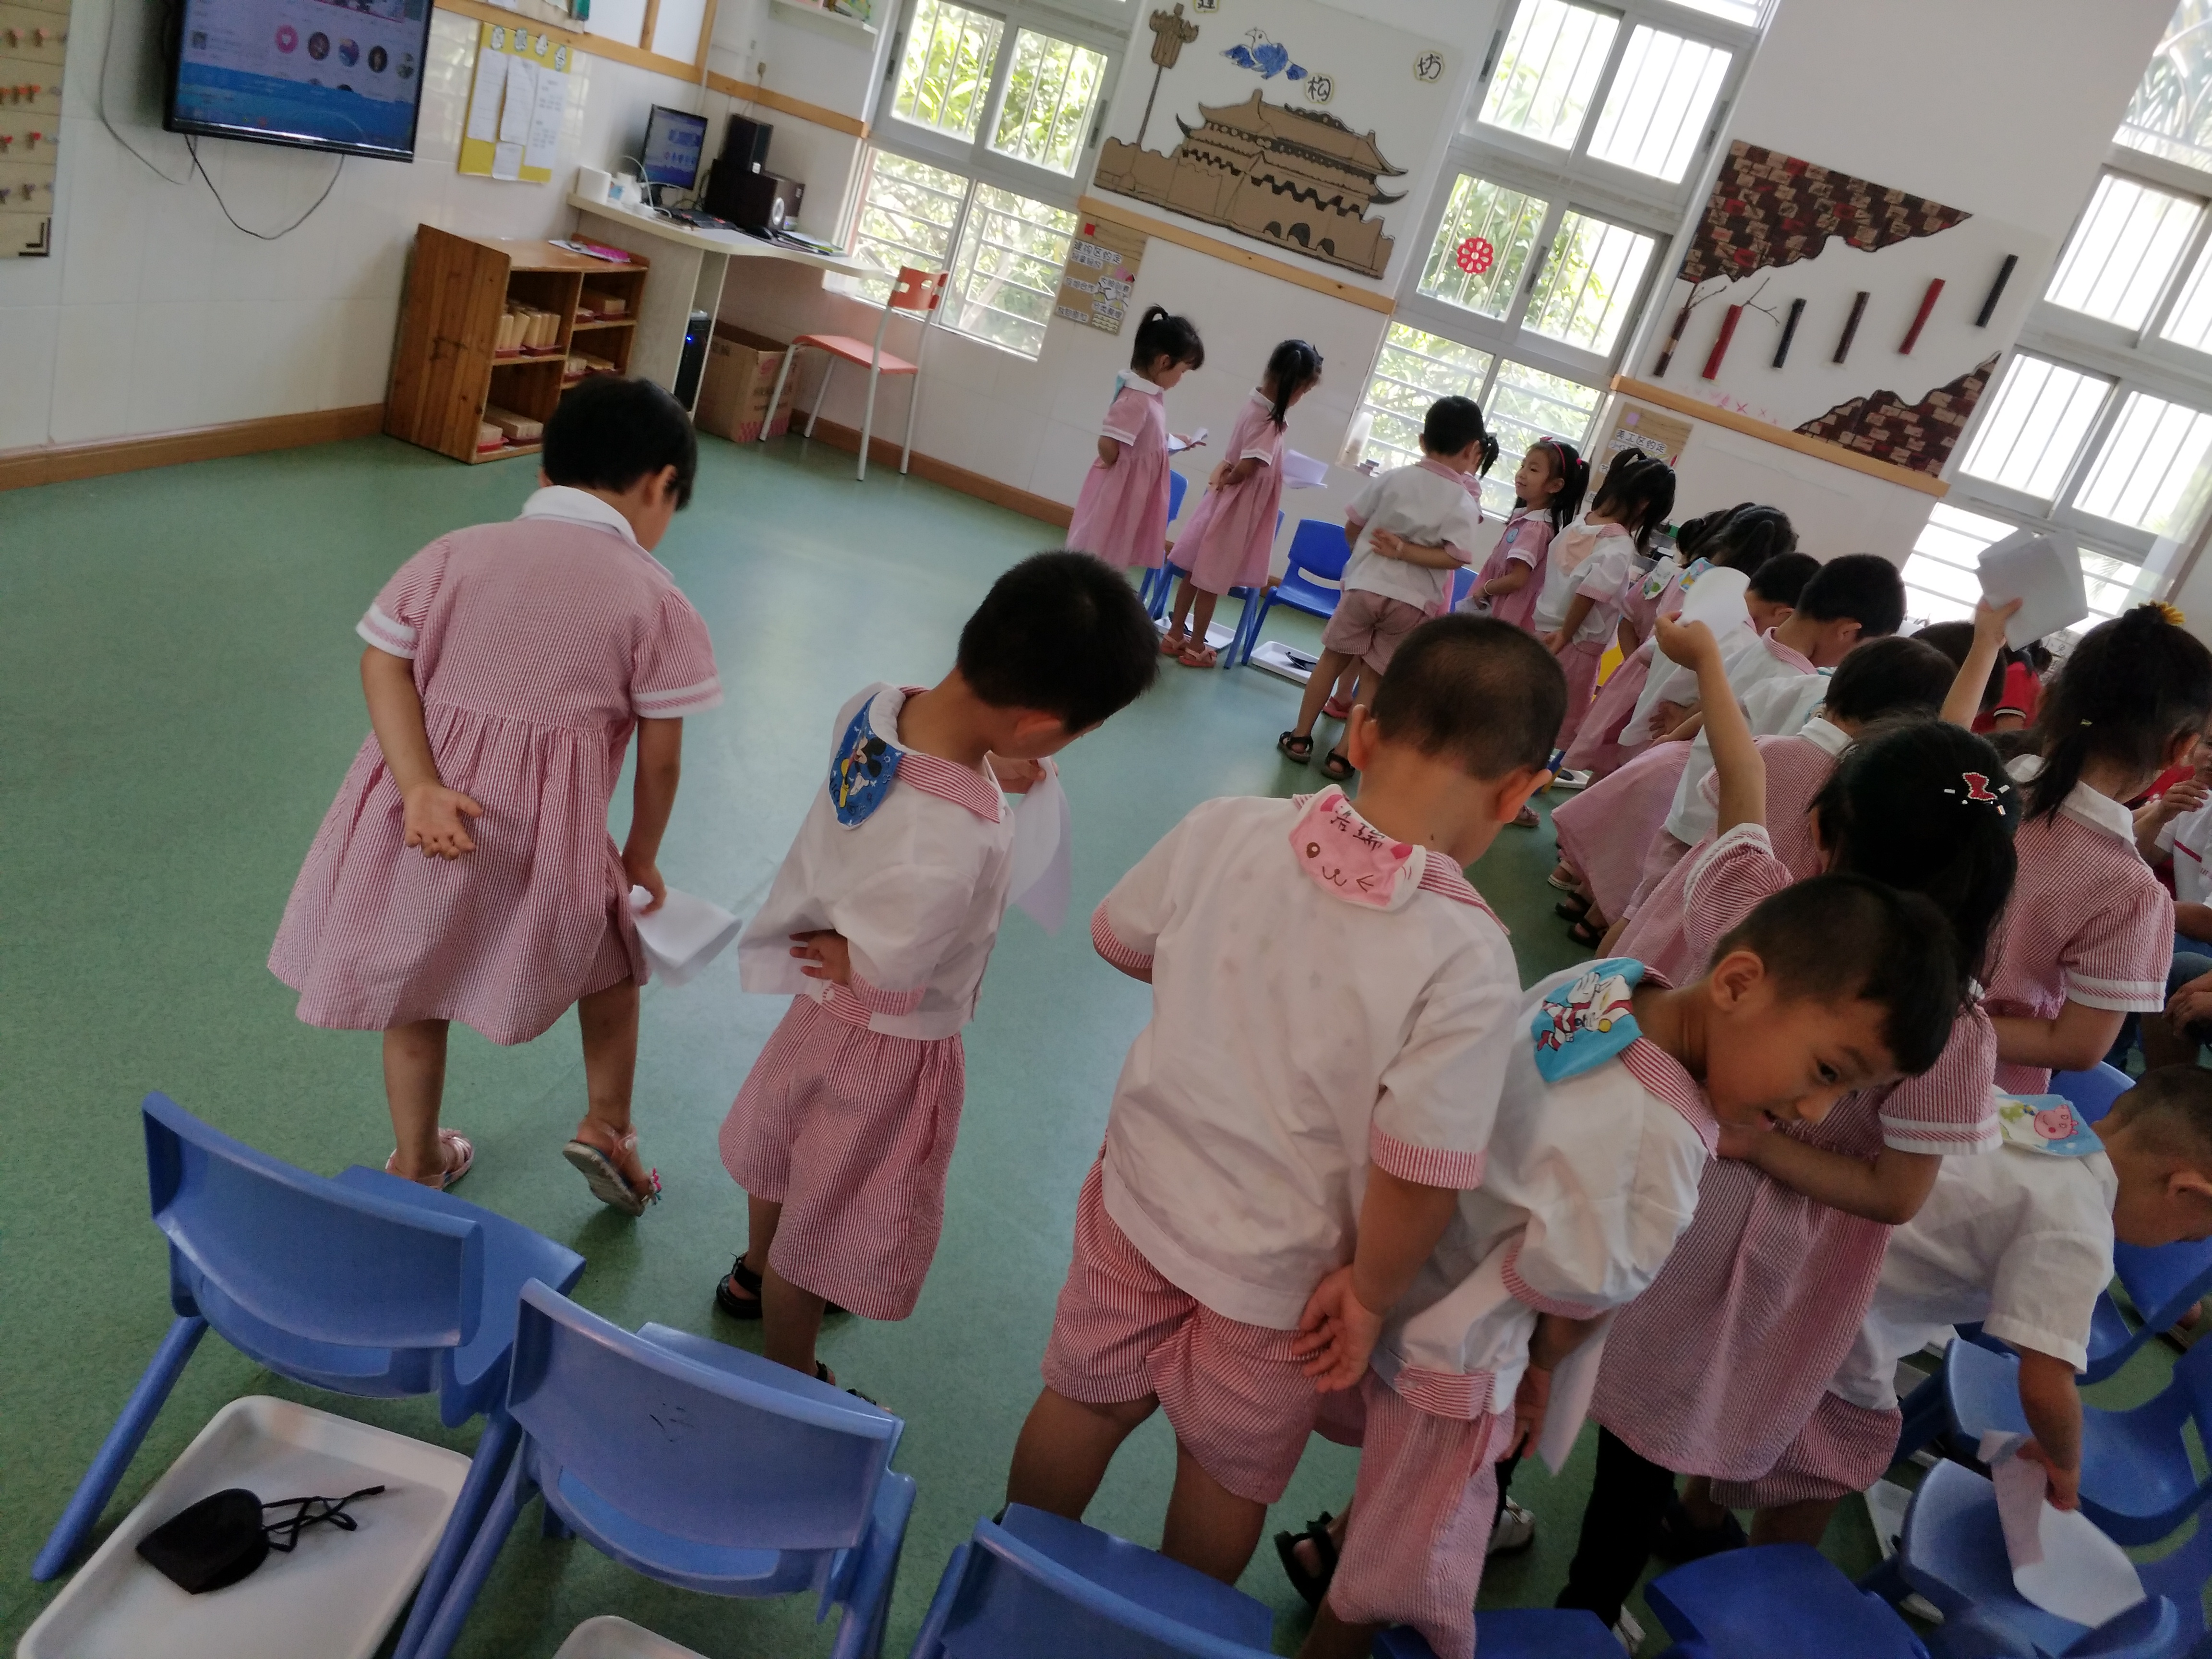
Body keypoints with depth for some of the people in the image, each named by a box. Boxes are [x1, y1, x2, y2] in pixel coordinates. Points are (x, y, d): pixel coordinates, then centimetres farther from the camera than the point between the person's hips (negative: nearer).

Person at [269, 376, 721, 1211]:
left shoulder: (455, 551, 5)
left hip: (423, 820, 3)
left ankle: (416, 1163, 40)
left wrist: (420, 787, -14)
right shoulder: (655, 600, -5)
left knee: (417, 988, 23)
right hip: (549, 838, -3)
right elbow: (660, 760, -4)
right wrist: (642, 857, 11)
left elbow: (383, 663, -6)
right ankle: (607, 1125, 21)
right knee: (612, 952, 27)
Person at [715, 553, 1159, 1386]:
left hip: (824, 1008, 8)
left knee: (788, 1144, 34)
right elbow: (880, 969, -27)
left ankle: (754, 1275, 64)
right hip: (892, 1043, -8)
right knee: (822, 1227, 19)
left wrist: (981, 768, 1)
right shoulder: (954, 848, -45)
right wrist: (842, 955, -9)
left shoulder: (872, 706, -24)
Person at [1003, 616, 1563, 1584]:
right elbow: (1420, 1174, -28)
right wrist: (1371, 1290, -10)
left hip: (1139, 1199, 4)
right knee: (1230, 1473, 26)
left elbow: (1120, 941, -1)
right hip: (1275, 1273, -3)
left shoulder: (1225, 831, -18)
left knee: (1086, 1401, 28)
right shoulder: (1469, 961, -31)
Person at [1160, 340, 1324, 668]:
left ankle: (1175, 635, 27)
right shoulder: (1270, 418, -23)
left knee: (1197, 571, 16)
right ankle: (1196, 647, 16)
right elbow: (1247, 467, -26)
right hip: (1240, 506, -8)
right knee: (1214, 580, 4)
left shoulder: (1256, 402, 3)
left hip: (1227, 498, 8)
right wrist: (1227, 480, -8)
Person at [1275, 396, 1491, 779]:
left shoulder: (1391, 479, -1)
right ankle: (1342, 756, 11)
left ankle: (1300, 738, 21)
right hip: (1412, 601, -1)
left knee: (1334, 657, 16)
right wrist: (1404, 551, -13)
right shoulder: (1465, 505, -6)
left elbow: (1352, 527, 4)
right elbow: (1455, 558, -16)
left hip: (1365, 585, 1)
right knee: (1375, 677, 10)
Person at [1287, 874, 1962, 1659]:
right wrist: (1540, 1368, 2)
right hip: (1449, 1358, -8)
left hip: (1401, 1288, 8)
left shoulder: (1598, 979, -12)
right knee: (1402, 1581, 17)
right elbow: (1577, 1291, -22)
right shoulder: (1662, 1142, -37)